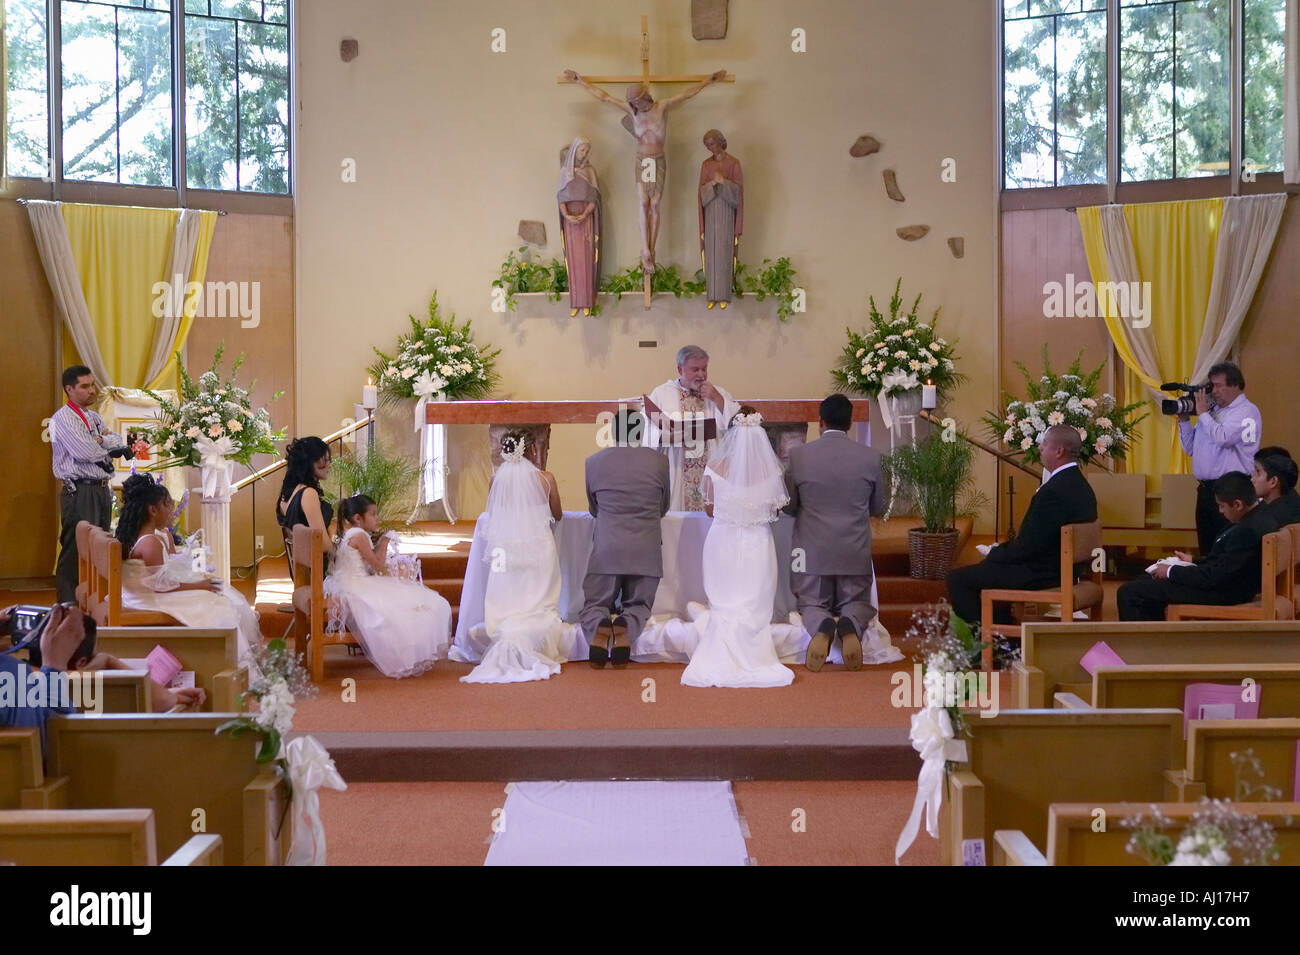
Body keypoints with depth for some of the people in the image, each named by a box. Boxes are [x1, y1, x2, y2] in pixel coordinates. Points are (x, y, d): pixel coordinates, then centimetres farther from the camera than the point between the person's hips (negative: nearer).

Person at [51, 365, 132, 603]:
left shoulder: (95, 418, 18)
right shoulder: (62, 418, -7)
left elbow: (121, 445, 8)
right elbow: (85, 452, -19)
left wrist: (100, 440, -9)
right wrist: (105, 443, -2)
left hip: (102, 491, 8)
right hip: (80, 492, -8)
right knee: (76, 552, -8)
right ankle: (69, 608, -4)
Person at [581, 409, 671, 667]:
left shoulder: (594, 462, 3)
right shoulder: (659, 461, 2)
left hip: (606, 551, 0)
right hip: (646, 552, 0)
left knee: (594, 605, 14)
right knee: (639, 605, 16)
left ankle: (599, 627, -22)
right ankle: (627, 626, -19)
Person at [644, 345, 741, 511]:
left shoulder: (718, 393, 14)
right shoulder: (661, 394, 7)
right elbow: (650, 436, 1)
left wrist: (717, 399, -4)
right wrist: (668, 436, -18)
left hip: (711, 475, 2)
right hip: (675, 477, -1)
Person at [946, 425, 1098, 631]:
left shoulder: (1054, 491, -26)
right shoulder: (1080, 485, 7)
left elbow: (1027, 546, -24)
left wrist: (995, 554, -7)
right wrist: (1002, 550, 10)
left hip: (1042, 575, -10)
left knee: (958, 579, -5)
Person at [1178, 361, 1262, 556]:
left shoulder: (1246, 411, -6)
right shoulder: (1212, 410, 17)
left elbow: (1223, 438, -24)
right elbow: (1190, 448, 21)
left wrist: (1203, 414, -9)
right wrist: (1184, 420, 8)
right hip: (1206, 489, 8)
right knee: (1206, 548, 11)